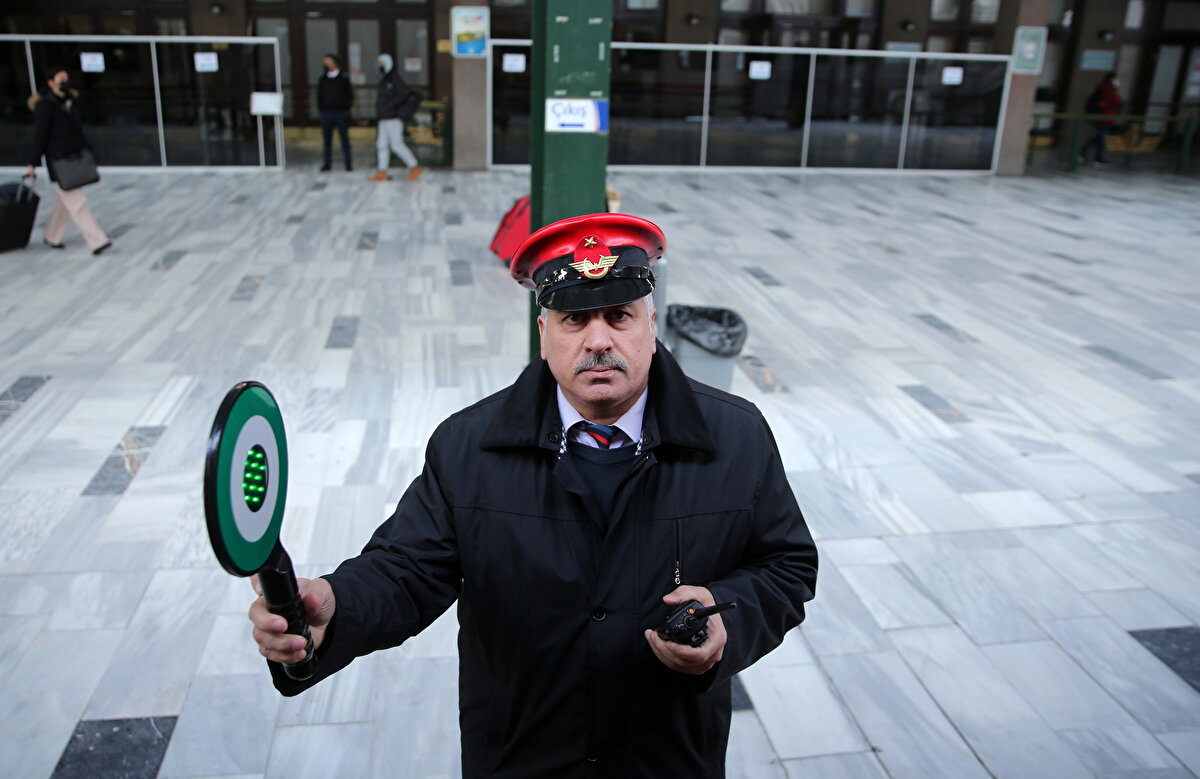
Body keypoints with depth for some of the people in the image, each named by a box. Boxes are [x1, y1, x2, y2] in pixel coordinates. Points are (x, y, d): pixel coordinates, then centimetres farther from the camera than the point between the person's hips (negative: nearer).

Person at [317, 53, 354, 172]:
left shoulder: (344, 78, 4)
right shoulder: (323, 79, 10)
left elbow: (350, 95, 5)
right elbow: (319, 96, 14)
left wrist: (347, 109, -2)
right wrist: (320, 109, 6)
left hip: (341, 113, -2)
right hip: (326, 112, 2)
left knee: (345, 139, -1)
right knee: (327, 139, 2)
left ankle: (348, 164, 4)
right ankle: (327, 163, 7)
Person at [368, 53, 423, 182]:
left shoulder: (394, 78, -11)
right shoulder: (384, 79, 17)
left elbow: (404, 91, -25)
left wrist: (390, 104, -23)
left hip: (393, 118, -10)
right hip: (385, 119, 10)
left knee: (397, 145, -9)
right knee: (382, 144, 5)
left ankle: (415, 168, -1)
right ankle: (382, 173, 5)